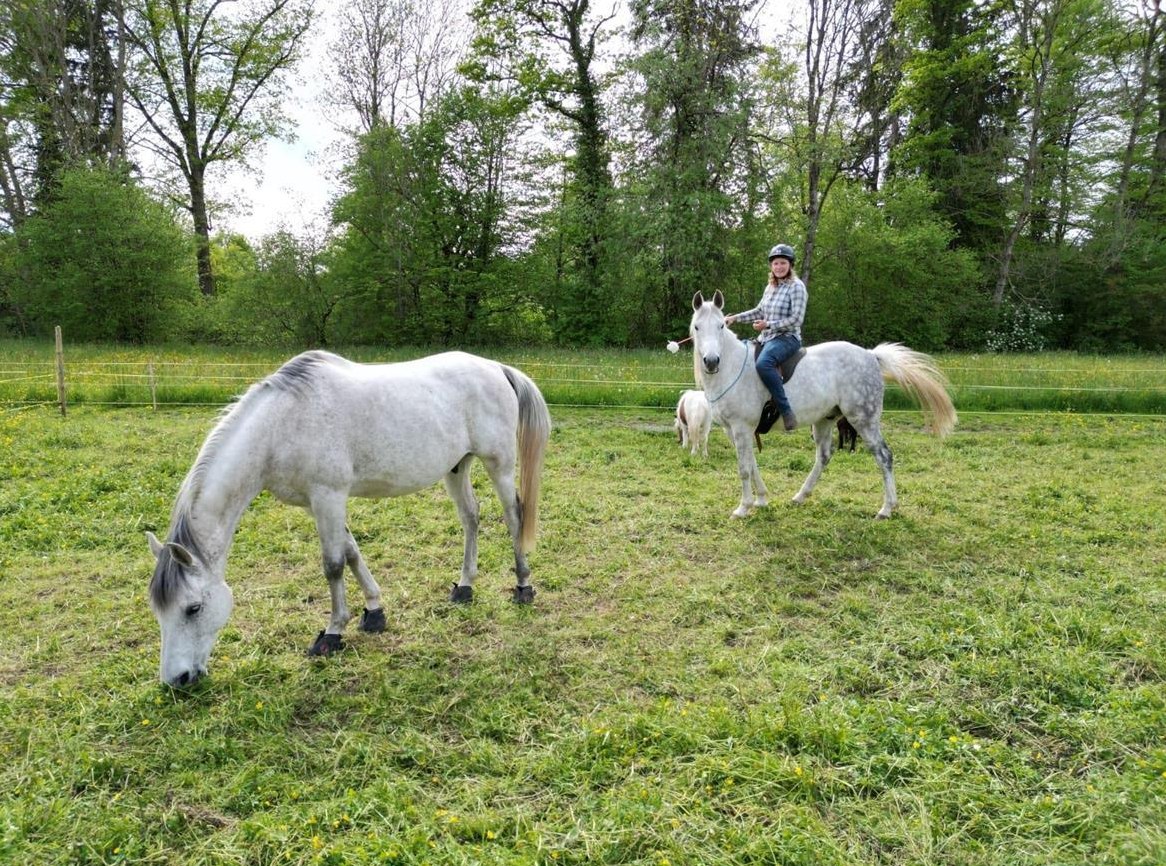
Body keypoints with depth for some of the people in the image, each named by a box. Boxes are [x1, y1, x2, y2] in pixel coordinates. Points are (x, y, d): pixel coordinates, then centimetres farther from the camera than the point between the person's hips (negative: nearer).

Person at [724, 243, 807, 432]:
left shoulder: (797, 286, -7)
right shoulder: (770, 287, 14)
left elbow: (796, 319, -14)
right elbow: (759, 311, 23)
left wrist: (768, 325, -17)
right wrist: (735, 318, 13)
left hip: (788, 338, -9)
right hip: (765, 338, 9)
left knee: (763, 363, -37)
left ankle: (786, 411, -34)